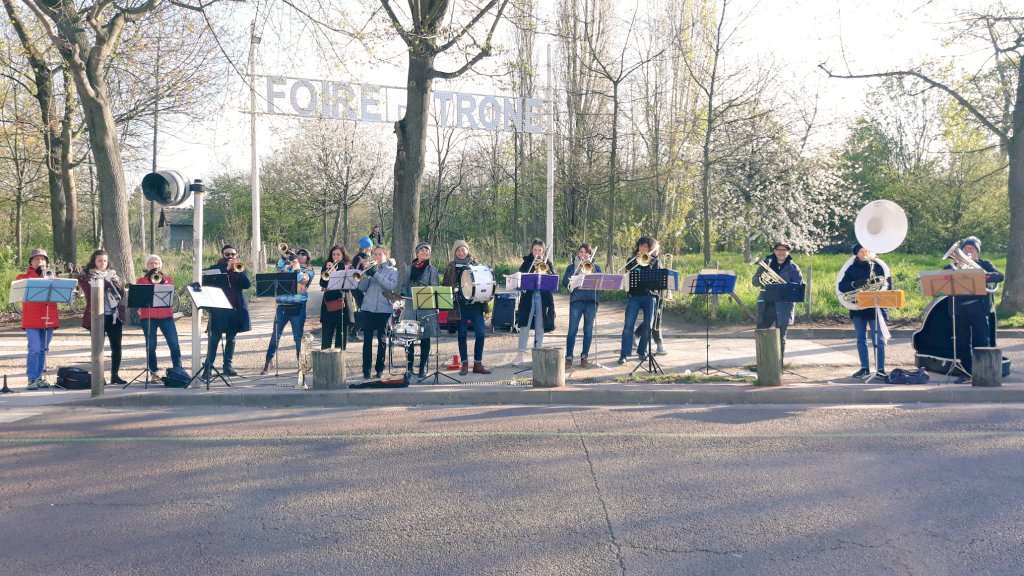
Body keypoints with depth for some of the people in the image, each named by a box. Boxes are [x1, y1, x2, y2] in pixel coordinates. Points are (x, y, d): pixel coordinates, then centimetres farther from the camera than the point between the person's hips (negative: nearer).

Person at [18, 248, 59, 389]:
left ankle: (40, 377, 13)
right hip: (32, 320, -4)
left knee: (43, 350, 7)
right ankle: (32, 379, -9)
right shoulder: (24, 277, 8)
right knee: (35, 349, -12)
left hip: (49, 319, 4)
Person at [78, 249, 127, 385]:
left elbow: (121, 291, 2)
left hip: (115, 315, 4)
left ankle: (115, 375, 12)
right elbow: (91, 293, -13)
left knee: (116, 346, 3)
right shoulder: (87, 277, 4)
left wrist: (109, 280, -9)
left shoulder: (113, 275, 16)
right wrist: (105, 281, -14)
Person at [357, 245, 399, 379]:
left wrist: (376, 274, -17)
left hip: (384, 309, -1)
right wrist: (366, 274, -11)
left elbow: (392, 285, -12)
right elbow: (362, 288, 5)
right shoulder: (370, 268, 12)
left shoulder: (392, 270, 7)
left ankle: (380, 369, 12)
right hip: (368, 308, 1)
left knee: (382, 340, 4)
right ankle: (366, 369, 4)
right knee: (367, 339, 0)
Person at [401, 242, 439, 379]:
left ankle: (423, 369, 6)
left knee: (425, 338, 0)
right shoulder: (409, 268, 14)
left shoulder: (432, 269, 5)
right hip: (410, 307, 3)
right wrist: (402, 296, -1)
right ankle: (409, 367, 13)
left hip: (426, 308, -3)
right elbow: (404, 285, 17)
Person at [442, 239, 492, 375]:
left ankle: (477, 364, 4)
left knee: (480, 333, -6)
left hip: (475, 304, 0)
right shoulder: (451, 266, 8)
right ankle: (465, 364, 11)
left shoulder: (476, 264, 9)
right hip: (460, 305, 0)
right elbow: (445, 285, 9)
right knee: (462, 334, 4)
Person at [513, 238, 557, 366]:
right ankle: (520, 355, -1)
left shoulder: (548, 262, 8)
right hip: (528, 297, -1)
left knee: (540, 327, 6)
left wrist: (548, 270, -18)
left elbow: (555, 278, -1)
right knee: (524, 326, -4)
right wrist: (533, 266, -15)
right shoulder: (527, 262, 7)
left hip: (543, 298, 1)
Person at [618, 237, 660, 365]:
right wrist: (637, 259, -10)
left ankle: (642, 352, 15)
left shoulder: (654, 260, 12)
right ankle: (624, 354, -8)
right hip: (634, 295, -1)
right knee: (628, 325, -8)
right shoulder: (632, 260, 13)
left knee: (647, 326, 1)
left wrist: (647, 262, -12)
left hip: (649, 295, 1)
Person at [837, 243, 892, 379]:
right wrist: (855, 284, -19)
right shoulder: (851, 268, 5)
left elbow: (889, 284, 4)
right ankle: (865, 368, 15)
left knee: (879, 339, -5)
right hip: (858, 308, 2)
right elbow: (841, 286, -3)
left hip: (875, 308, -2)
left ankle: (880, 369, -2)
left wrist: (883, 284, -17)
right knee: (861, 339, 7)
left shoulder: (878, 266, 3)